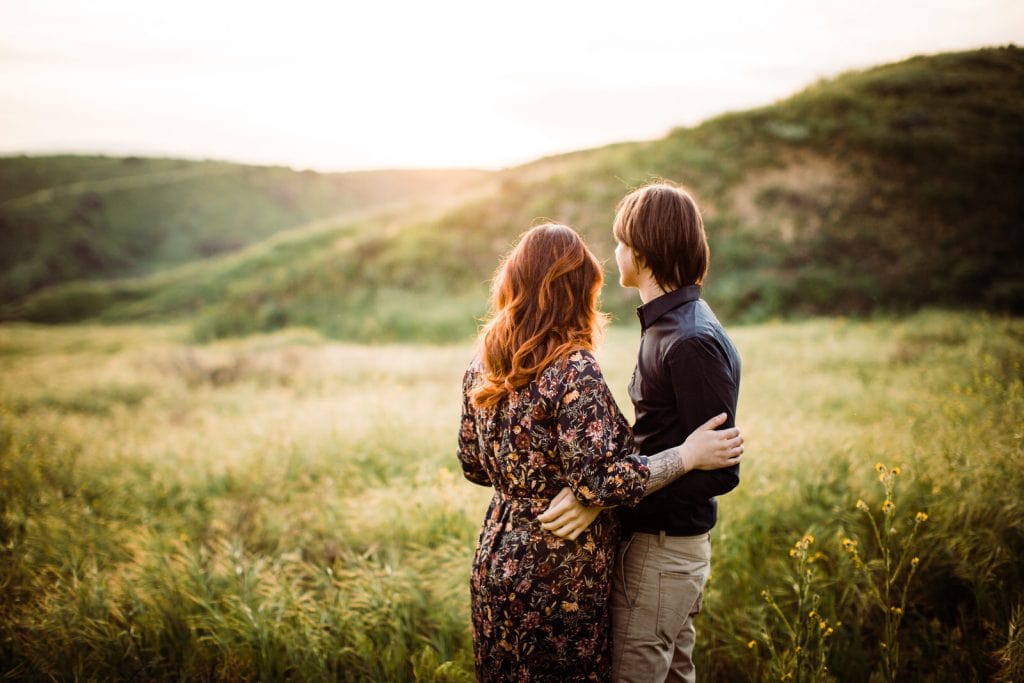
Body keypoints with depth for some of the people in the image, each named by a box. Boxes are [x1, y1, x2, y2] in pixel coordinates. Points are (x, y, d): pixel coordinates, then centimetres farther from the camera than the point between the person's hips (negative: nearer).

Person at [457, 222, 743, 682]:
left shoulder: (483, 364, 1)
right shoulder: (573, 372, -21)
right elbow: (599, 482, -25)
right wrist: (688, 455, -17)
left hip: (496, 556, 7)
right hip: (558, 577, -7)